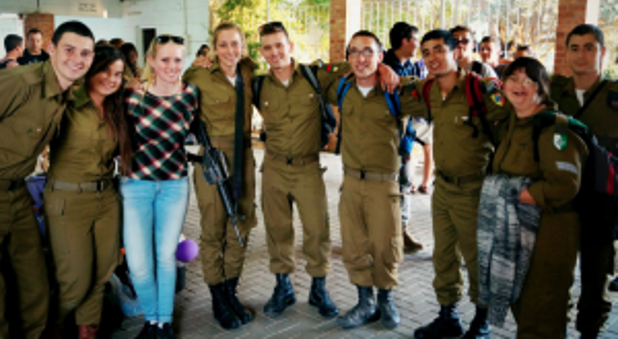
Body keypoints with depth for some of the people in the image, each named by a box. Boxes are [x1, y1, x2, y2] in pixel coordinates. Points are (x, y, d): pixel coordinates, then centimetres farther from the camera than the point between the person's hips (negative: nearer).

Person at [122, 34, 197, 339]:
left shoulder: (190, 94, -2)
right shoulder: (133, 95, -9)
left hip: (174, 185, 2)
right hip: (136, 185, -1)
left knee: (166, 257, 8)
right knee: (139, 264, -3)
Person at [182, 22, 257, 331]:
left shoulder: (247, 73, 7)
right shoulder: (201, 77, -7)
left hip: (243, 158, 5)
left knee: (240, 227, 9)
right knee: (214, 230, 2)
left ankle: (231, 292, 24)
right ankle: (218, 302, 16)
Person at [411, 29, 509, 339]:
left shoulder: (480, 89, -16)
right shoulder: (427, 91, 4)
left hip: (472, 188, -6)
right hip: (442, 186, 6)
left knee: (476, 257, 6)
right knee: (444, 255, 15)